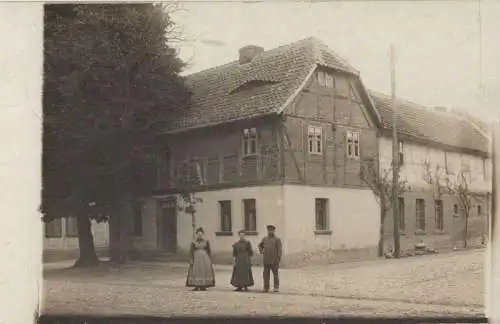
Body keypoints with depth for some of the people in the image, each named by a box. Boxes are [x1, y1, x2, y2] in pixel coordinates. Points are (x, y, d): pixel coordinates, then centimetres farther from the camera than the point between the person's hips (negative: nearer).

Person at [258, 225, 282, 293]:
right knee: (266, 274, 2)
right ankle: (266, 288, 6)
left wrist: (279, 259, -16)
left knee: (275, 274, 2)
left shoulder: (277, 239, -3)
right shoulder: (265, 239, 11)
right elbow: (260, 245, 28)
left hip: (274, 260, -4)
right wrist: (261, 251, 9)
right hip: (266, 260, 4)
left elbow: (280, 250, -8)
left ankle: (276, 287, 10)